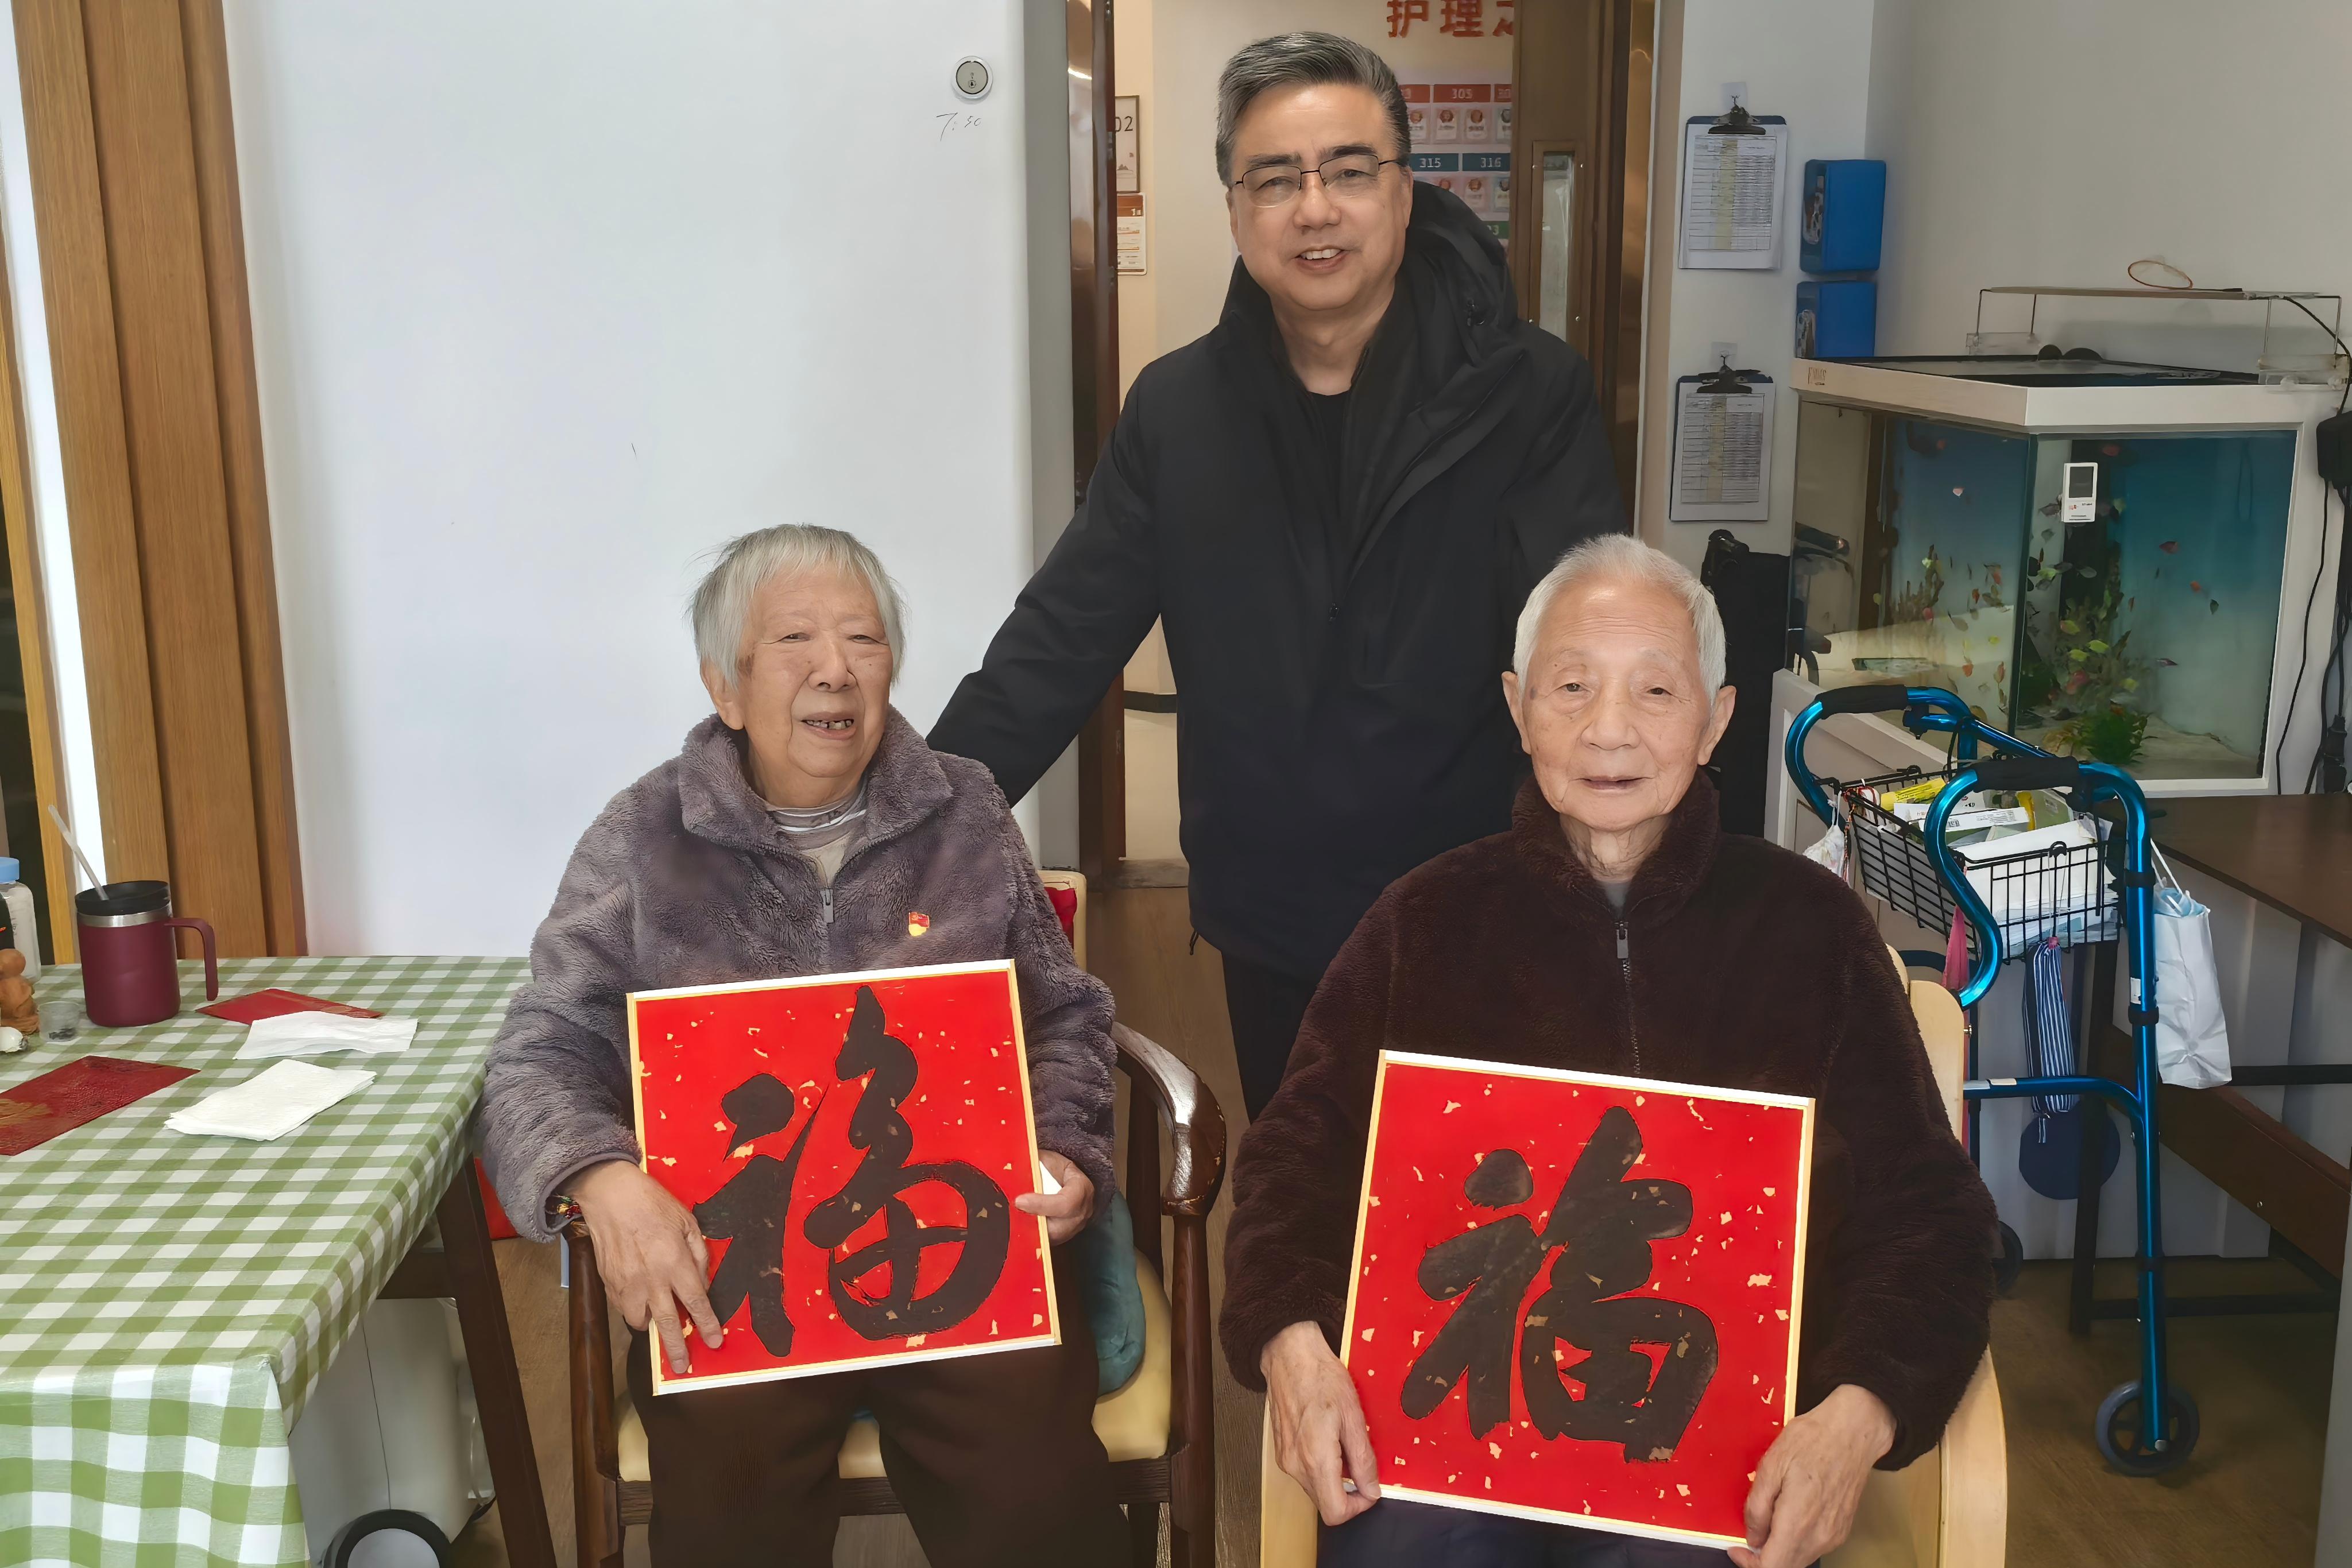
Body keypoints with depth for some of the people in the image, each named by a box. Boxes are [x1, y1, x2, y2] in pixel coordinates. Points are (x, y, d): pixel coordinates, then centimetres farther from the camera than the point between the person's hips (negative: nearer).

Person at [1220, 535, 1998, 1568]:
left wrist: (1859, 1415, -13)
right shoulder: (1429, 920, 11)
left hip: (1725, 1415, 0)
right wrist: (1294, 1344, -11)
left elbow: (1924, 1211, 7)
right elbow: (1297, 1160, 10)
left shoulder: (1810, 927, 9)